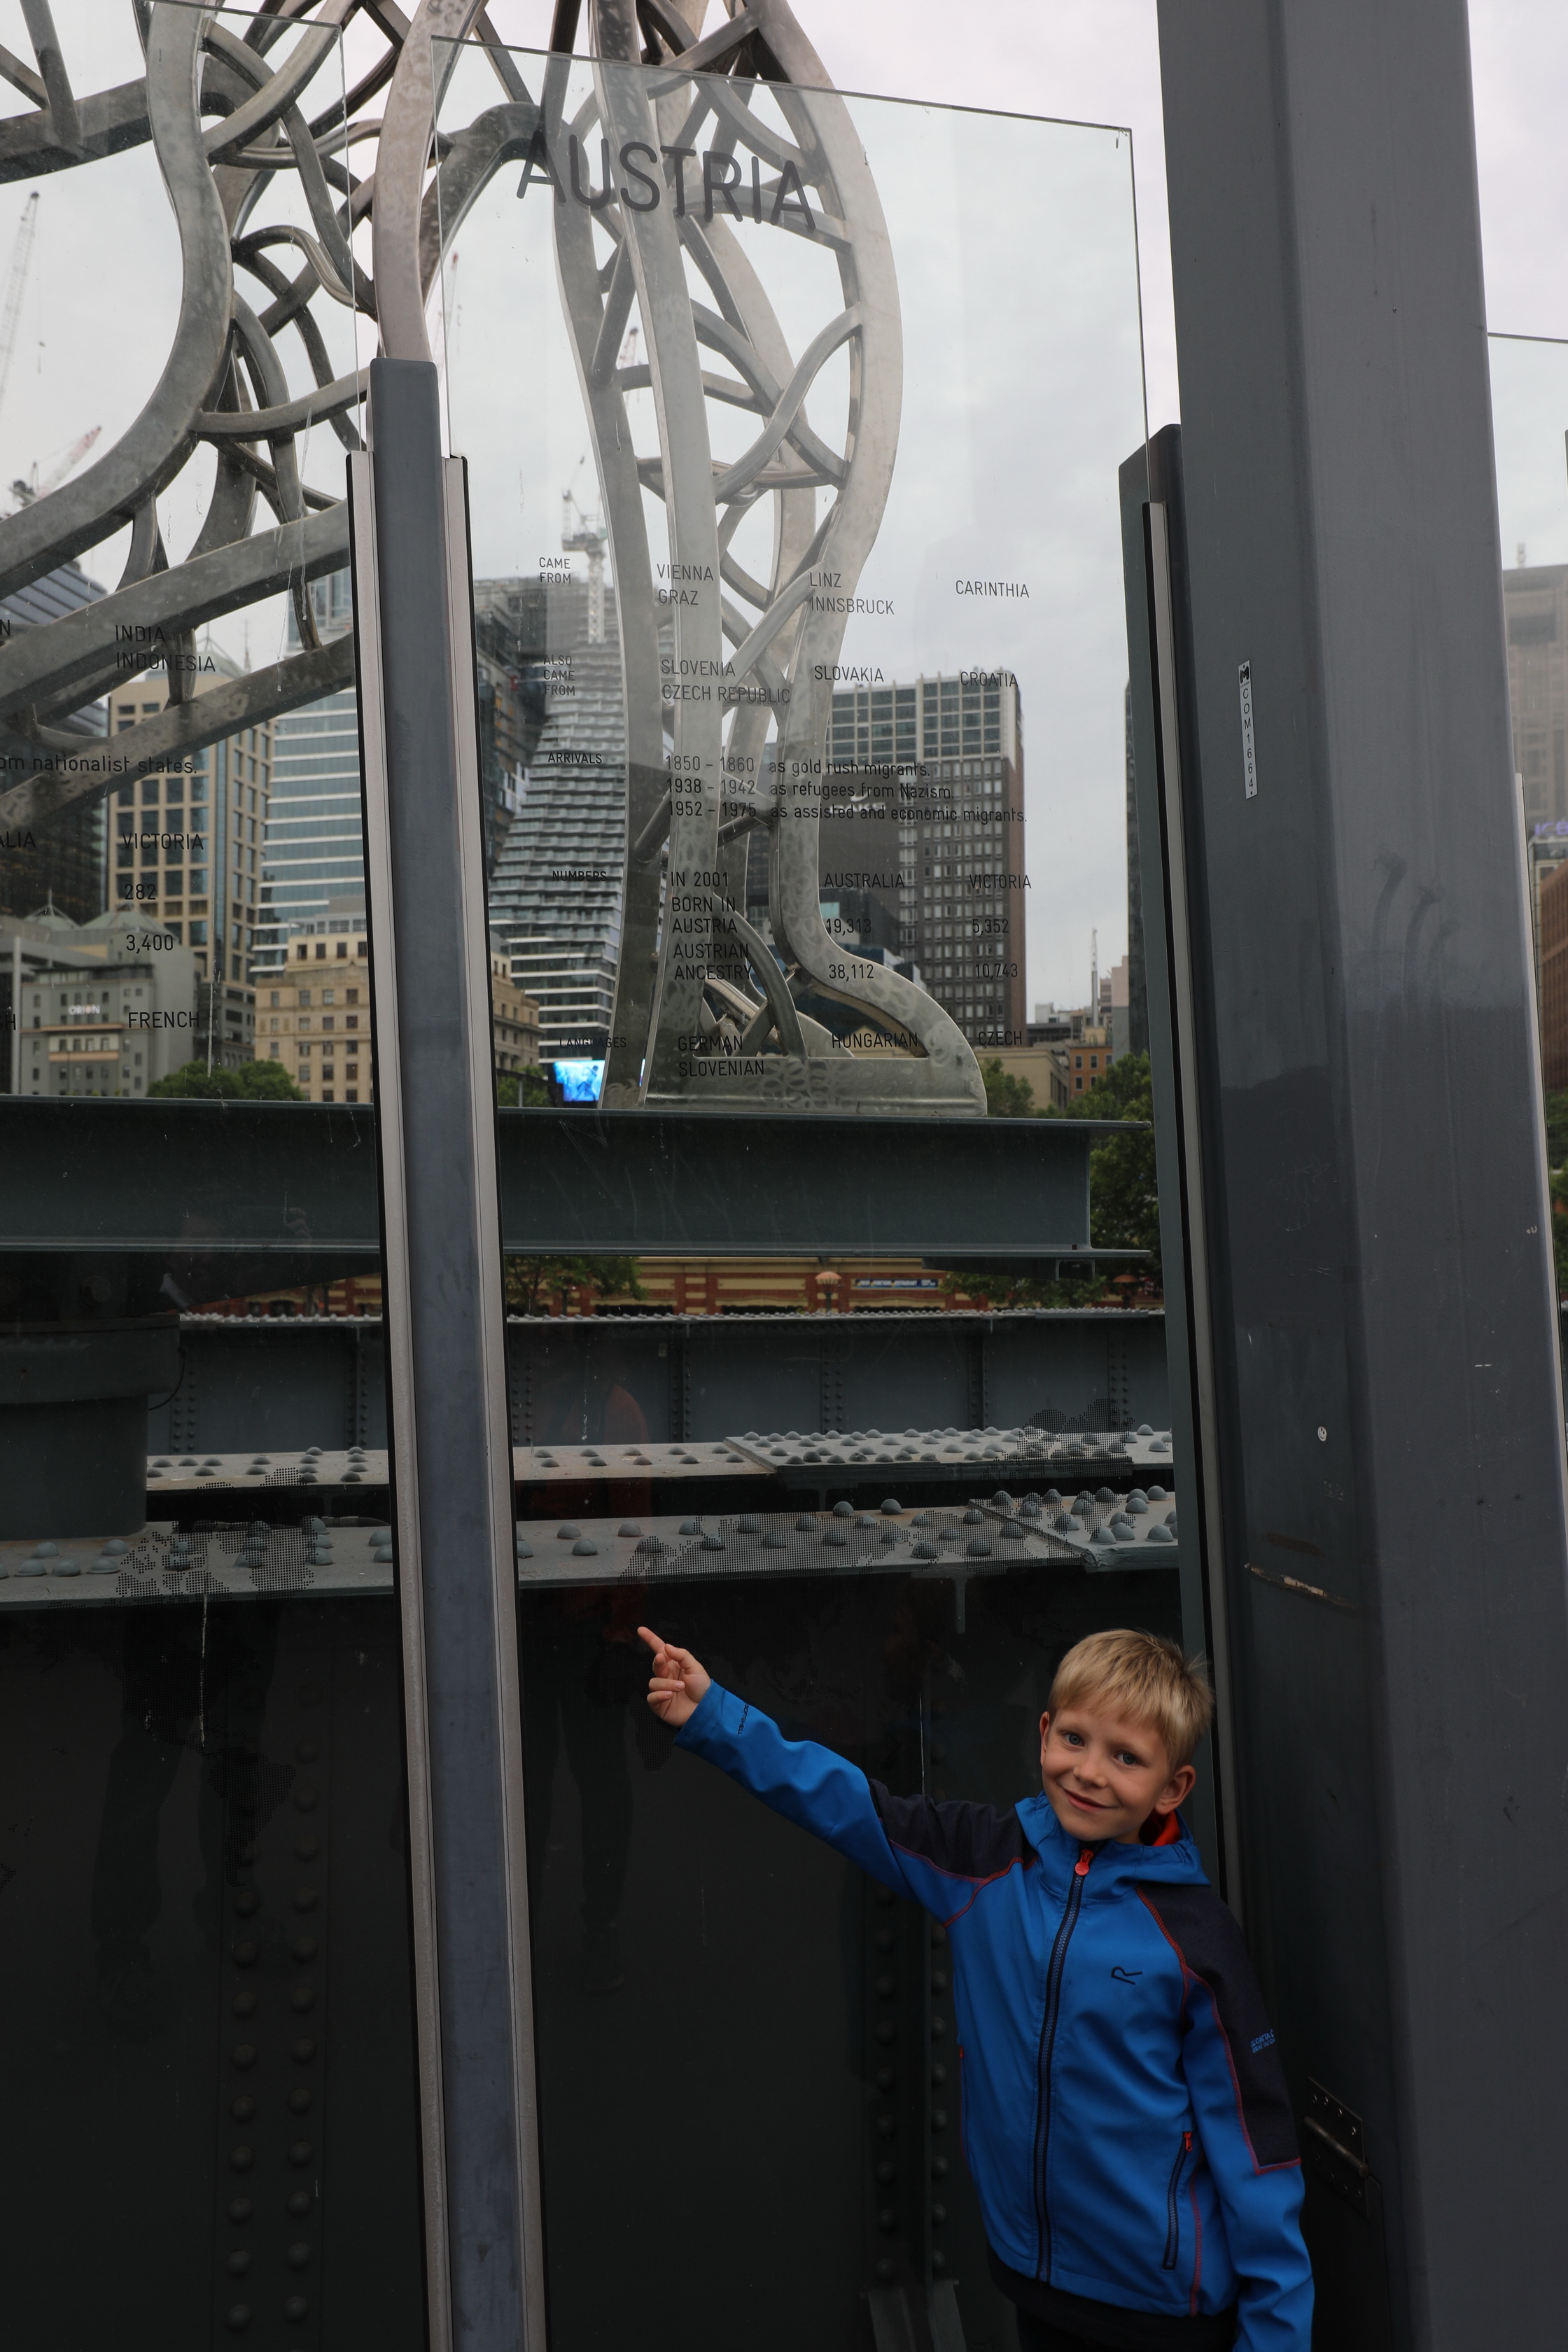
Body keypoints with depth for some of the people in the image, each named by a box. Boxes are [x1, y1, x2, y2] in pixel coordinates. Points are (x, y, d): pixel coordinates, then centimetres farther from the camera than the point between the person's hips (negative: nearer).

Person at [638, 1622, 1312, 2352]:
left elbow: (1251, 2136, -10)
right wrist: (711, 1717, -13)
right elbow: (844, 1802, -6)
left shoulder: (1195, 1934, -15)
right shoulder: (985, 1862, -6)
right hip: (1029, 2266, 3)